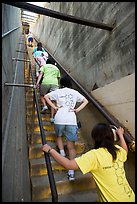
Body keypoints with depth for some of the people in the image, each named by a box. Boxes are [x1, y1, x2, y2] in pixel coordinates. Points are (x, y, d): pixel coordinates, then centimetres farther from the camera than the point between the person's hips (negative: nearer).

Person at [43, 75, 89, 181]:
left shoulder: (58, 91, 11)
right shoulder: (75, 92, 15)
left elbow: (46, 96, 7)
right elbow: (85, 101, 16)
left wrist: (54, 107, 3)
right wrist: (77, 110, 9)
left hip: (59, 119, 0)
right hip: (71, 120, 1)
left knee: (59, 136, 30)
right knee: (71, 146, 6)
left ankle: (62, 155, 16)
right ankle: (71, 172, 3)